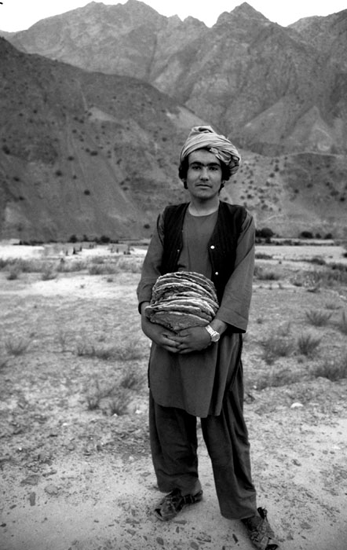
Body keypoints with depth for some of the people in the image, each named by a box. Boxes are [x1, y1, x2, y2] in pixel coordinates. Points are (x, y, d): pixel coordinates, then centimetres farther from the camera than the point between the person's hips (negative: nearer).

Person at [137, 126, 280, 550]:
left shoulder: (239, 221, 0)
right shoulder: (168, 219, 8)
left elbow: (240, 284, -8)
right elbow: (150, 270, 3)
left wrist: (212, 331, -19)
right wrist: (146, 317, -13)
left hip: (218, 336, -3)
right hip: (169, 334, 3)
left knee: (223, 425, 6)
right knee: (168, 415, 14)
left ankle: (245, 510, 29)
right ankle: (182, 488, 40)